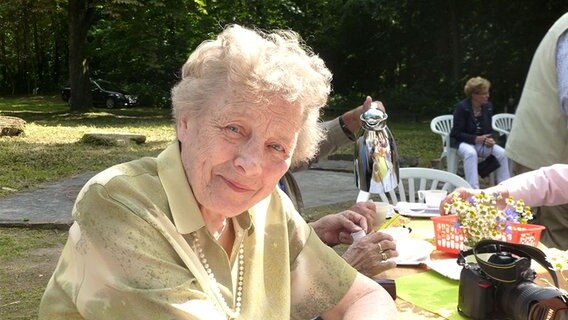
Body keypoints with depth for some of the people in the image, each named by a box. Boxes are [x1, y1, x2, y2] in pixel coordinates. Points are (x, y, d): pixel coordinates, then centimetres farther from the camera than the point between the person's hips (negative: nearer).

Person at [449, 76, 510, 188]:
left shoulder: (488, 106, 3)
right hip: (462, 142, -5)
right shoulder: (461, 107, -15)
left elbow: (489, 129, 10)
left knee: (501, 152, -19)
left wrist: (490, 139, -13)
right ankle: (473, 189, -41)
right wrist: (476, 139, -29)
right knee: (471, 153, -39)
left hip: (482, 142, 6)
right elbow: (457, 133, -17)